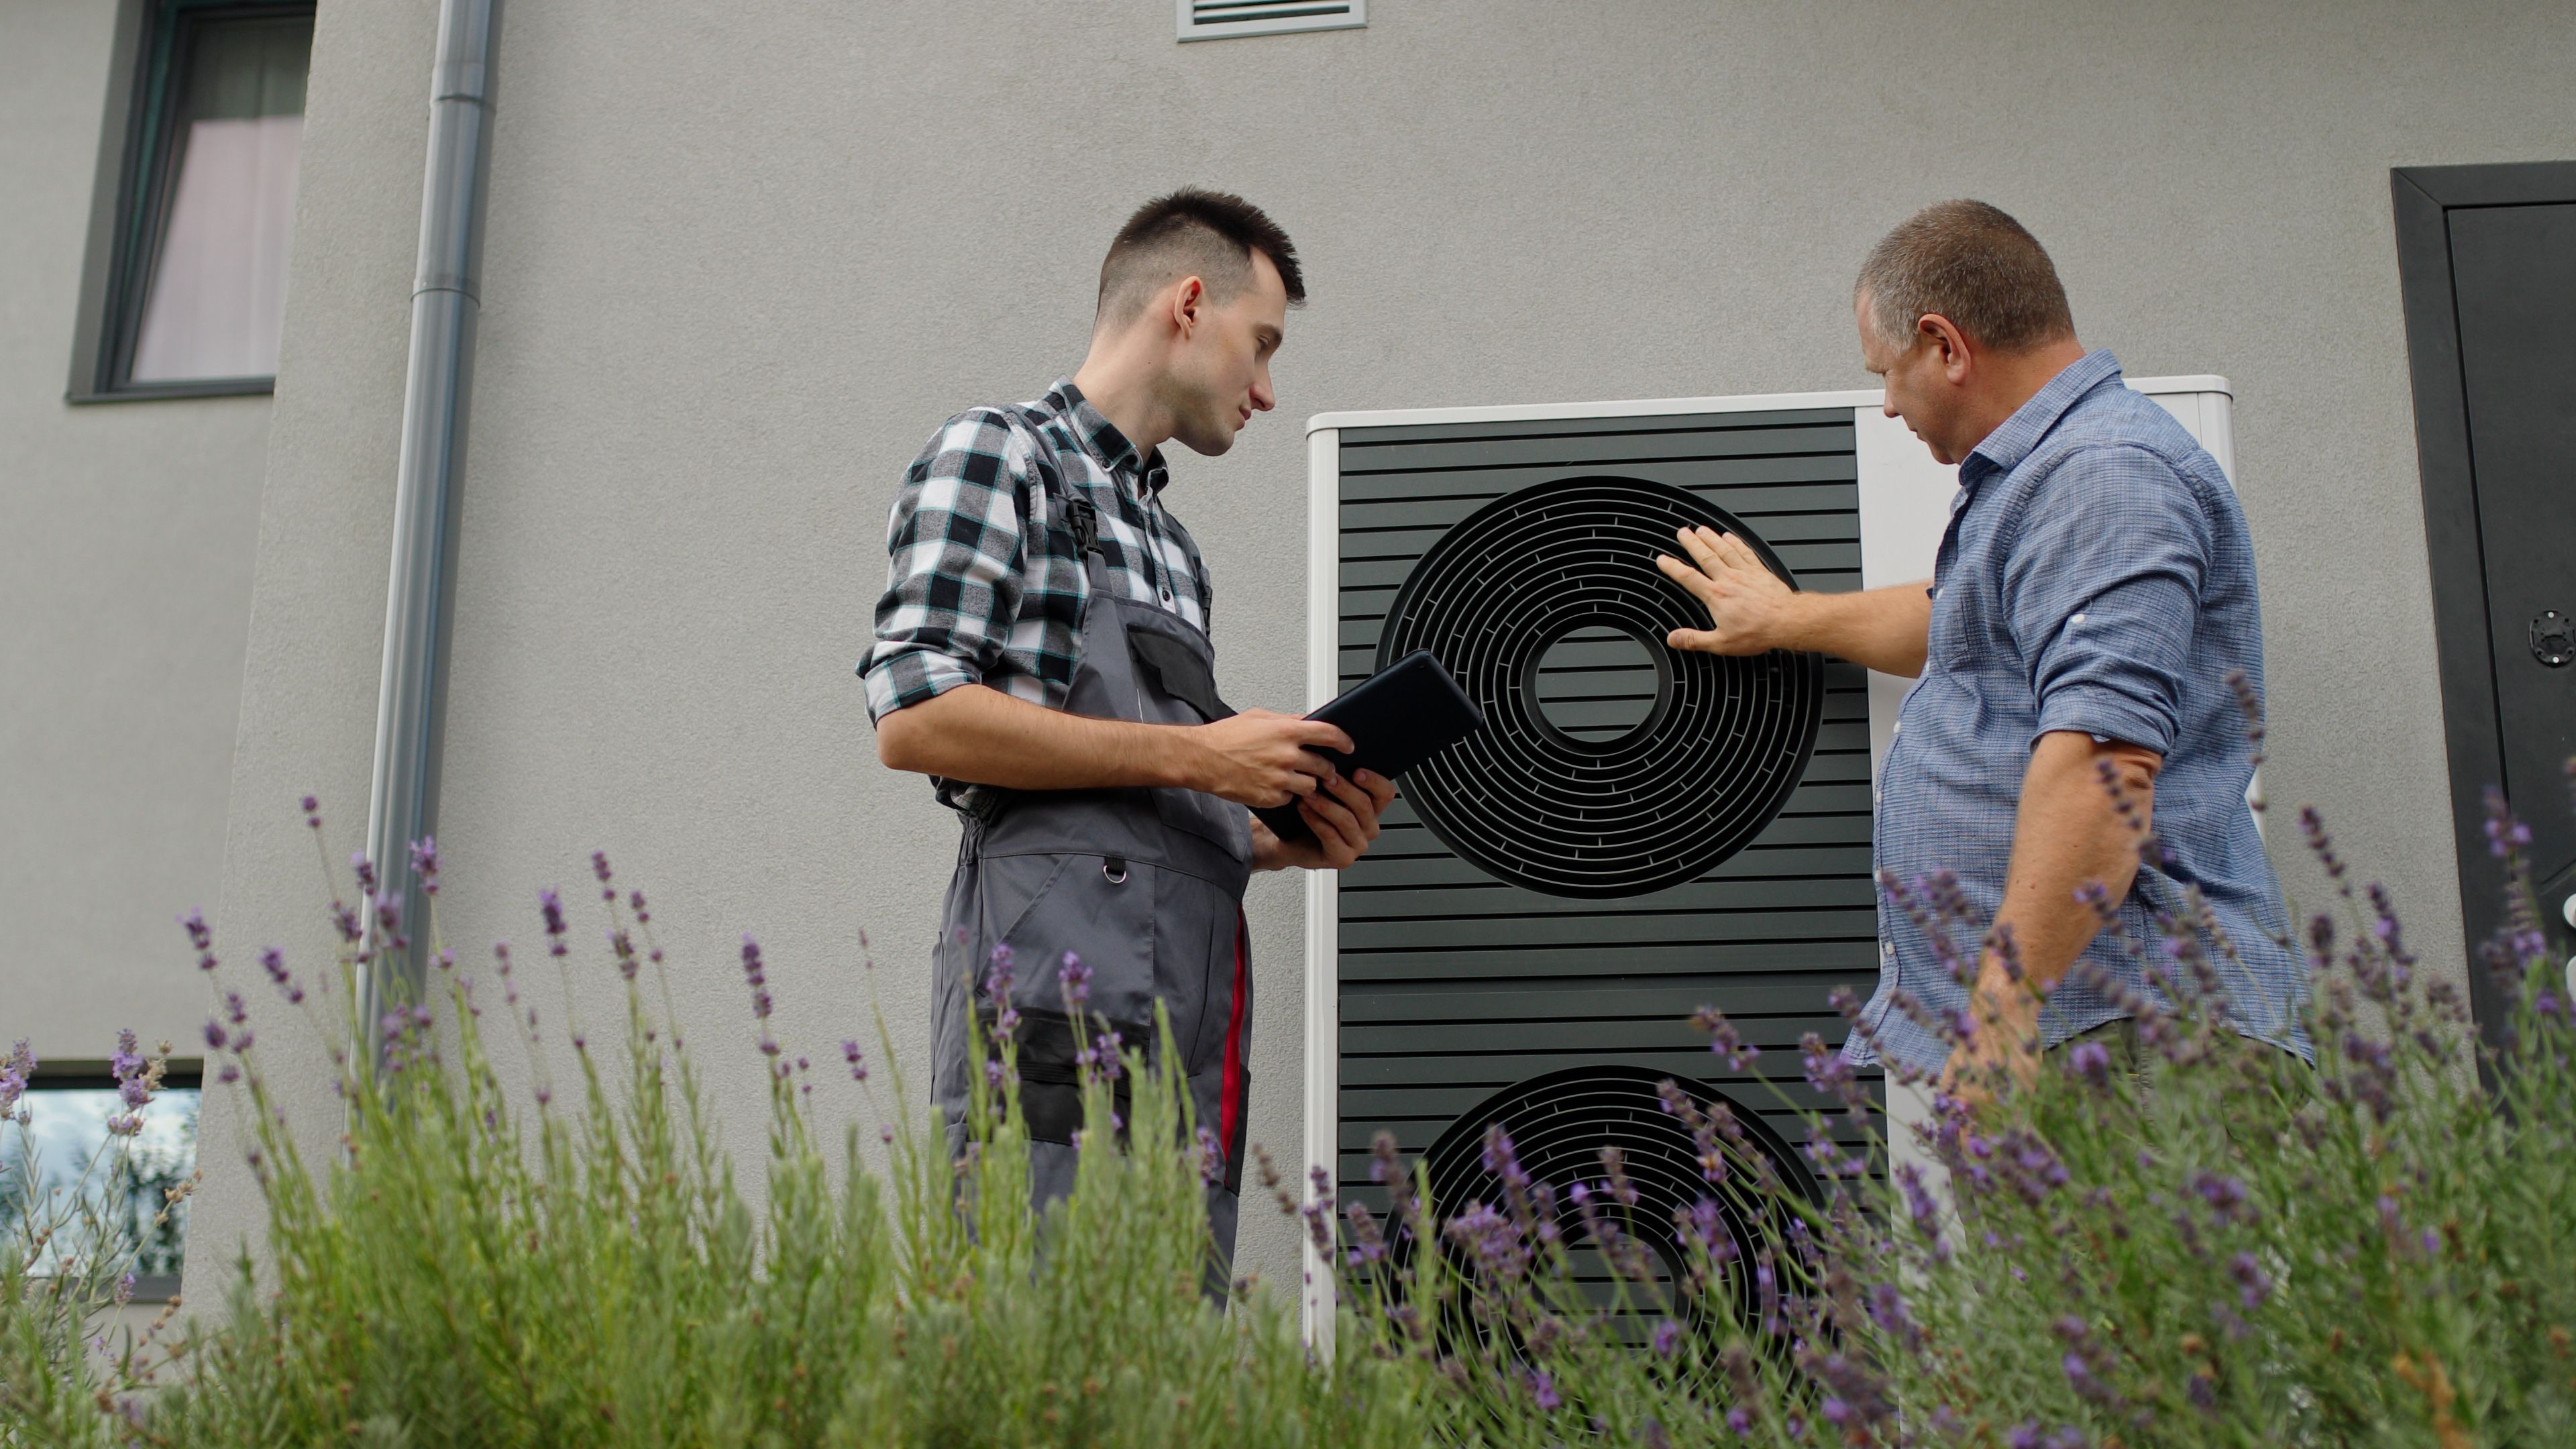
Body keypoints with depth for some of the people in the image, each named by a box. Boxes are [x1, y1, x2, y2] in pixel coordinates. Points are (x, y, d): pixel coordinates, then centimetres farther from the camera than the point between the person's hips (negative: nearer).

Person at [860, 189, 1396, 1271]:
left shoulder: (1168, 543, 28)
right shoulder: (995, 454, 4)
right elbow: (913, 718, -10)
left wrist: (1286, 840, 8)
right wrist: (1189, 754, -11)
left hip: (1189, 1030, 8)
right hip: (1063, 985, -8)